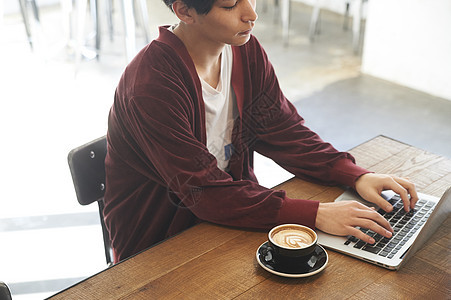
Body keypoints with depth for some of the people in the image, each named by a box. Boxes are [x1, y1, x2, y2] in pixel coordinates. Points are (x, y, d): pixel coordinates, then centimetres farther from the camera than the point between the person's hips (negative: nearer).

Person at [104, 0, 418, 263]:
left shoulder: (247, 51, -3)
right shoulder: (151, 85, -27)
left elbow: (285, 132, 0)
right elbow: (205, 192, -30)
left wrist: (357, 176, -14)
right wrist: (314, 215, -35)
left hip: (229, 216, 7)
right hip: (157, 248, -6)